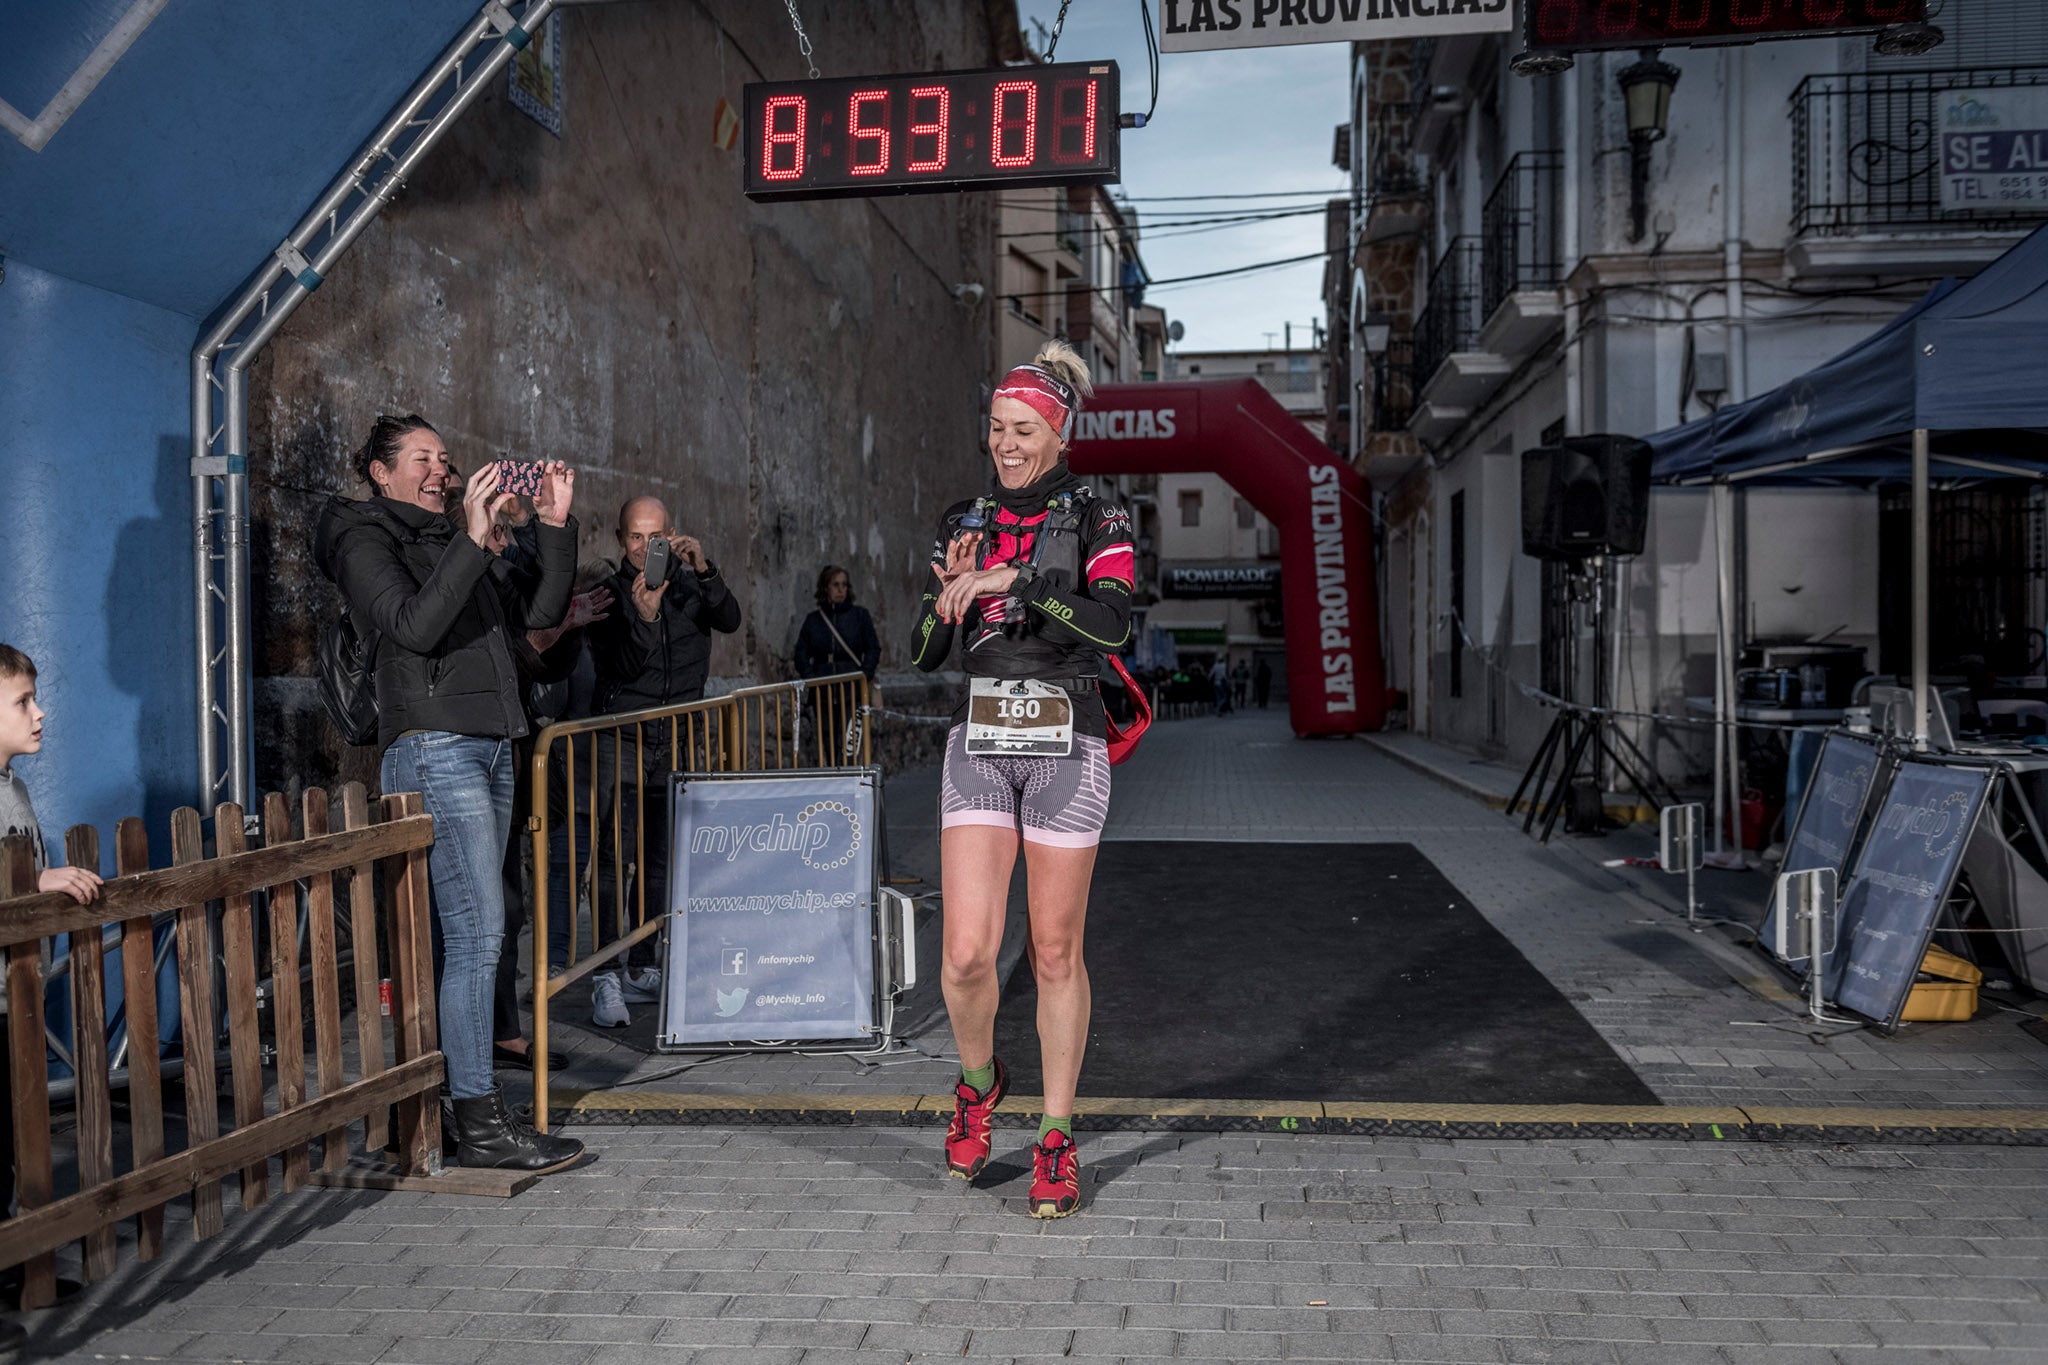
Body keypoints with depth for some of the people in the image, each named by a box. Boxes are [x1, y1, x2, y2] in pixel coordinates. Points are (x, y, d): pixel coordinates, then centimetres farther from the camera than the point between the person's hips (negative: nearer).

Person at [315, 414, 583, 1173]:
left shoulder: (446, 542, 23)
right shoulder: (365, 541, 0)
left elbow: (538, 611, 16)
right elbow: (413, 626, -18)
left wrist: (553, 526, 7)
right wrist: (473, 540, -22)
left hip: (488, 750, 8)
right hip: (433, 748, -8)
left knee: (462, 935, 8)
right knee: (476, 934, -12)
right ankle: (480, 1123, -8)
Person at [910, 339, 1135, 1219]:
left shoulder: (1097, 522, -2)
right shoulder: (967, 521, 9)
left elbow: (1113, 624, -21)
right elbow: (922, 653, 8)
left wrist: (1012, 581, -25)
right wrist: (950, 590, -10)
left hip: (1066, 748, -2)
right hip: (979, 745, 3)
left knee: (1054, 952, 4)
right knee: (967, 951, -6)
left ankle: (1057, 1140, 20)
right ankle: (978, 1080, 25)